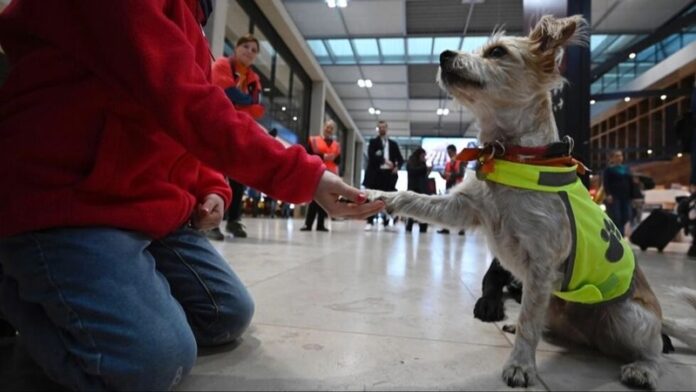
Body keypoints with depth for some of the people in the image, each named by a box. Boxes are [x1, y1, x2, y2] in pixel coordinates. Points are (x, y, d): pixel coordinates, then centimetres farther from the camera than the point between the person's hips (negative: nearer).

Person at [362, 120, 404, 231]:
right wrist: (384, 161, -22)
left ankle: (386, 223, 10)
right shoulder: (373, 142, 8)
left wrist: (397, 167, -6)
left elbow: (400, 159, 15)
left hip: (389, 174, 3)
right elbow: (371, 156, -9)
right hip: (375, 173, -2)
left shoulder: (393, 144, 18)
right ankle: (370, 222, 1)